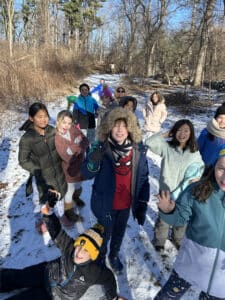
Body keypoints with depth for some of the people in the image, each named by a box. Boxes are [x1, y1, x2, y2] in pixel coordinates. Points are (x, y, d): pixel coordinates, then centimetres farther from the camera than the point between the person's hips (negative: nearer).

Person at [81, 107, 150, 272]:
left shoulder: (138, 149, -12)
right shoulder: (101, 147, -19)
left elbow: (143, 177, -4)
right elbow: (86, 174, -17)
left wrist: (143, 204, -3)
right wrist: (95, 159, -38)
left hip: (126, 203, 3)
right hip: (105, 203, -2)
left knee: (120, 232, 26)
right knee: (104, 234, 21)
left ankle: (114, 255, 56)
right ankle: (100, 257, 52)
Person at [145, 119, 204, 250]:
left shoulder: (195, 152, -7)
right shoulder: (167, 147, -13)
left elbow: (201, 167, 5)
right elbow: (150, 142, -23)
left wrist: (198, 177, -15)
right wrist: (166, 134, -18)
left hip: (184, 193, 2)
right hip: (166, 191, -2)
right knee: (163, 218, 18)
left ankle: (178, 239, 51)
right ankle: (159, 240, 44)